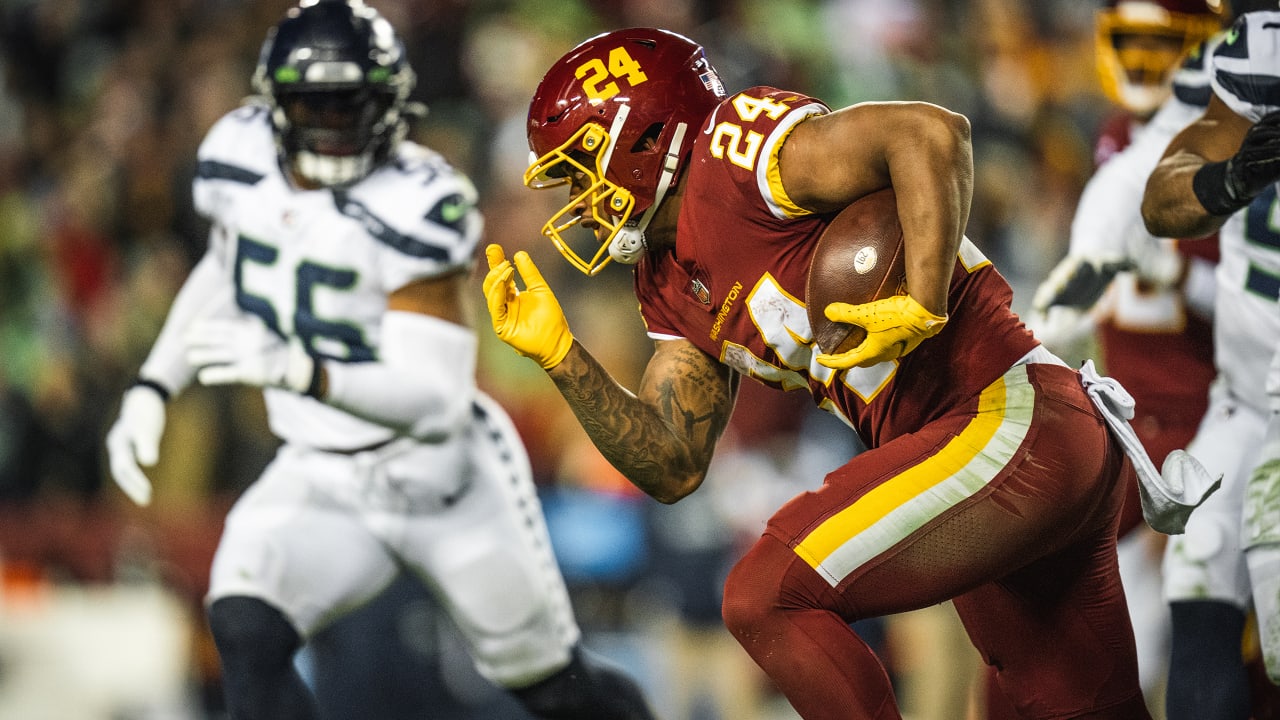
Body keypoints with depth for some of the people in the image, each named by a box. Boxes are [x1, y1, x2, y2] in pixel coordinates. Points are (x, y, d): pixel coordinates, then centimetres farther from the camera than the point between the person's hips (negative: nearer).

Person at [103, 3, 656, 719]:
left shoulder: (412, 208, -26)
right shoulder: (241, 162, -7)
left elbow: (437, 402, -32)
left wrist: (298, 370, -46)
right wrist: (150, 391, 5)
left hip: (448, 481, -4)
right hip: (320, 482, 4)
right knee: (246, 631, -25)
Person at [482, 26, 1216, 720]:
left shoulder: (733, 150, -10)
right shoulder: (674, 286, 18)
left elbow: (932, 133, -23)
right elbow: (673, 466, 15)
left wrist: (923, 312, -25)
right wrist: (561, 355, 8)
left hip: (1008, 424, -10)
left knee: (768, 599, -13)